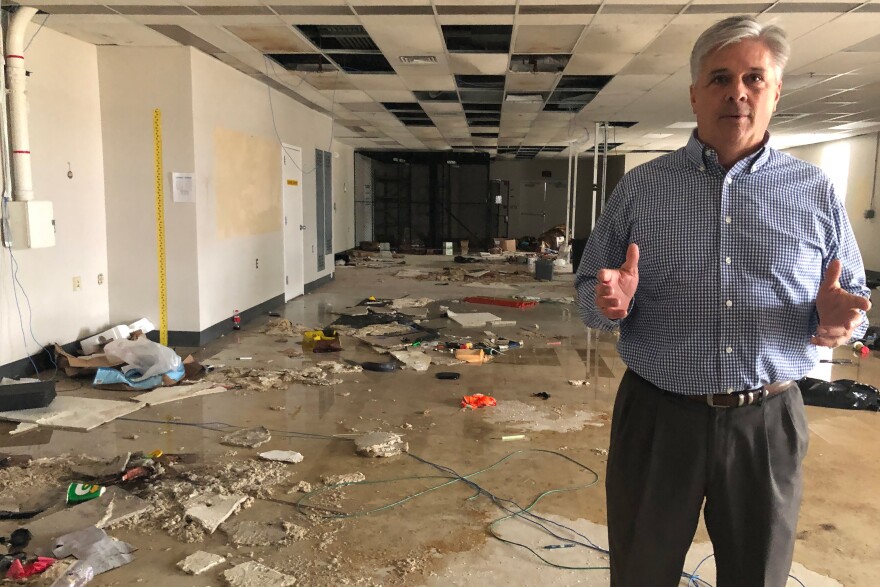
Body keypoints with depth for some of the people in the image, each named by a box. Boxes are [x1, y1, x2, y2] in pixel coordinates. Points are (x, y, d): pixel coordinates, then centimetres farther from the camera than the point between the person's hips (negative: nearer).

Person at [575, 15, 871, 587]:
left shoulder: (817, 193, 4)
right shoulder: (640, 188, 1)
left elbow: (854, 298, 9)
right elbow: (589, 288, 4)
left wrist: (840, 315, -15)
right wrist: (609, 301, -19)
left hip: (769, 423, 1)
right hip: (657, 417, 0)